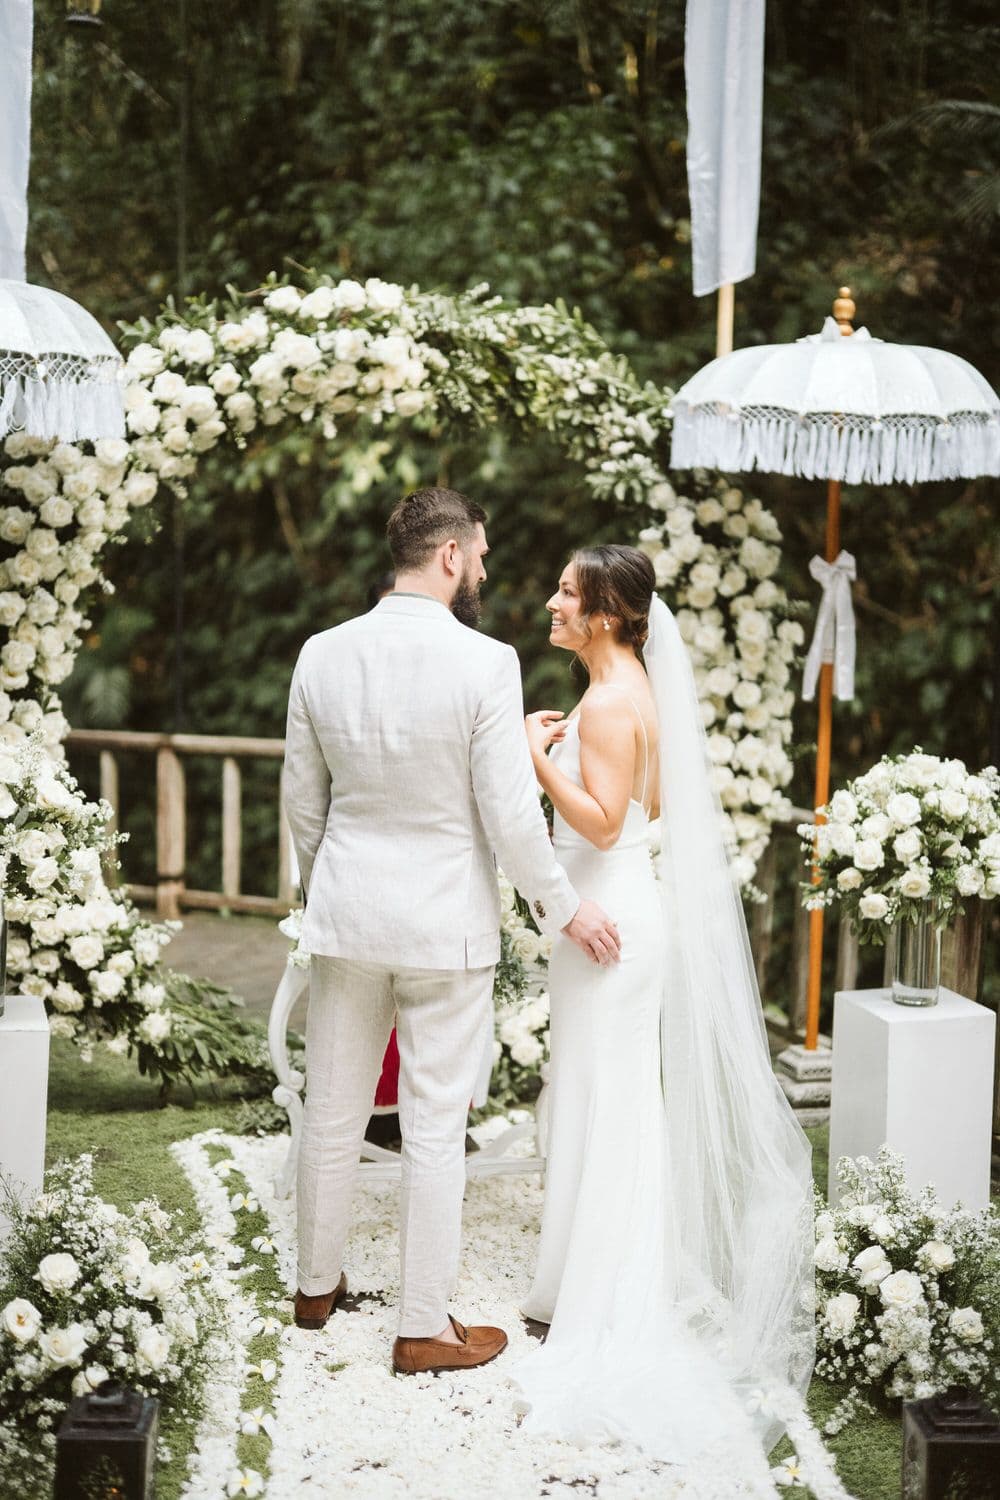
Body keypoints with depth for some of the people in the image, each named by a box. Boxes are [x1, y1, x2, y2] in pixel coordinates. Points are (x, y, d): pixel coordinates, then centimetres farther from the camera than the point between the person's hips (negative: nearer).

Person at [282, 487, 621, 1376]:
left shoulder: (323, 655, -2)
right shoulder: (485, 664, -17)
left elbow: (302, 799, 7)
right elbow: (510, 816, -15)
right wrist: (563, 909, -1)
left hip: (346, 911, 5)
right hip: (445, 922, -4)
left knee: (334, 1111, 16)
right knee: (435, 1128, 4)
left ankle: (317, 1286, 32)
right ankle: (426, 1326, 12)